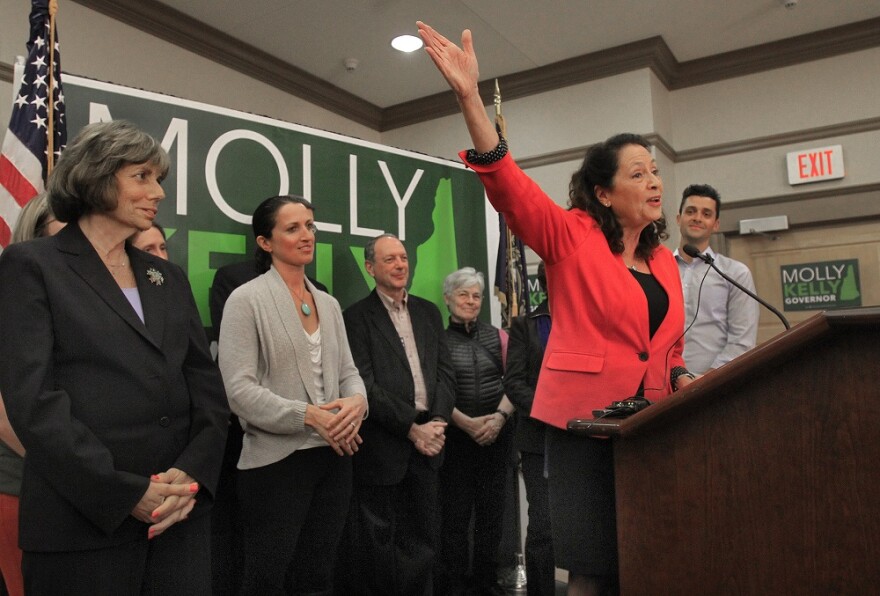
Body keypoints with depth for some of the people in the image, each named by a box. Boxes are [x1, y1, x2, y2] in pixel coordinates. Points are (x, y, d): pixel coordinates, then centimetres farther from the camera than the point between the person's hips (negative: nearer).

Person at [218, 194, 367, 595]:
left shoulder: (329, 304, 12)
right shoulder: (246, 300, -7)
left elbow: (348, 371, 12)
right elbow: (239, 389, -14)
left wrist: (356, 402, -11)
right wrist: (308, 415, -21)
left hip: (334, 457, 6)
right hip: (275, 461, -5)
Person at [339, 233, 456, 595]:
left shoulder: (429, 312, 13)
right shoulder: (357, 317, -4)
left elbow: (446, 373, 9)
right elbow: (365, 385, -11)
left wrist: (437, 423, -6)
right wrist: (412, 428, -13)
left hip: (427, 441, 5)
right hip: (383, 447, -5)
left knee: (423, 539, 13)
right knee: (378, 546, 6)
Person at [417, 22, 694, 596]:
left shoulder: (665, 261, 15)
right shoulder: (571, 236, -2)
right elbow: (509, 185, -16)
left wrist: (683, 380, 0)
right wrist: (470, 97, -26)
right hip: (585, 417, -6)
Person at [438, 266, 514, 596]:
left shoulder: (497, 335, 8)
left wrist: (500, 416, -11)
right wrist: (467, 422, -14)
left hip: (497, 433, 3)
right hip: (455, 434, -3)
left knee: (492, 509, 8)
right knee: (455, 512, 1)